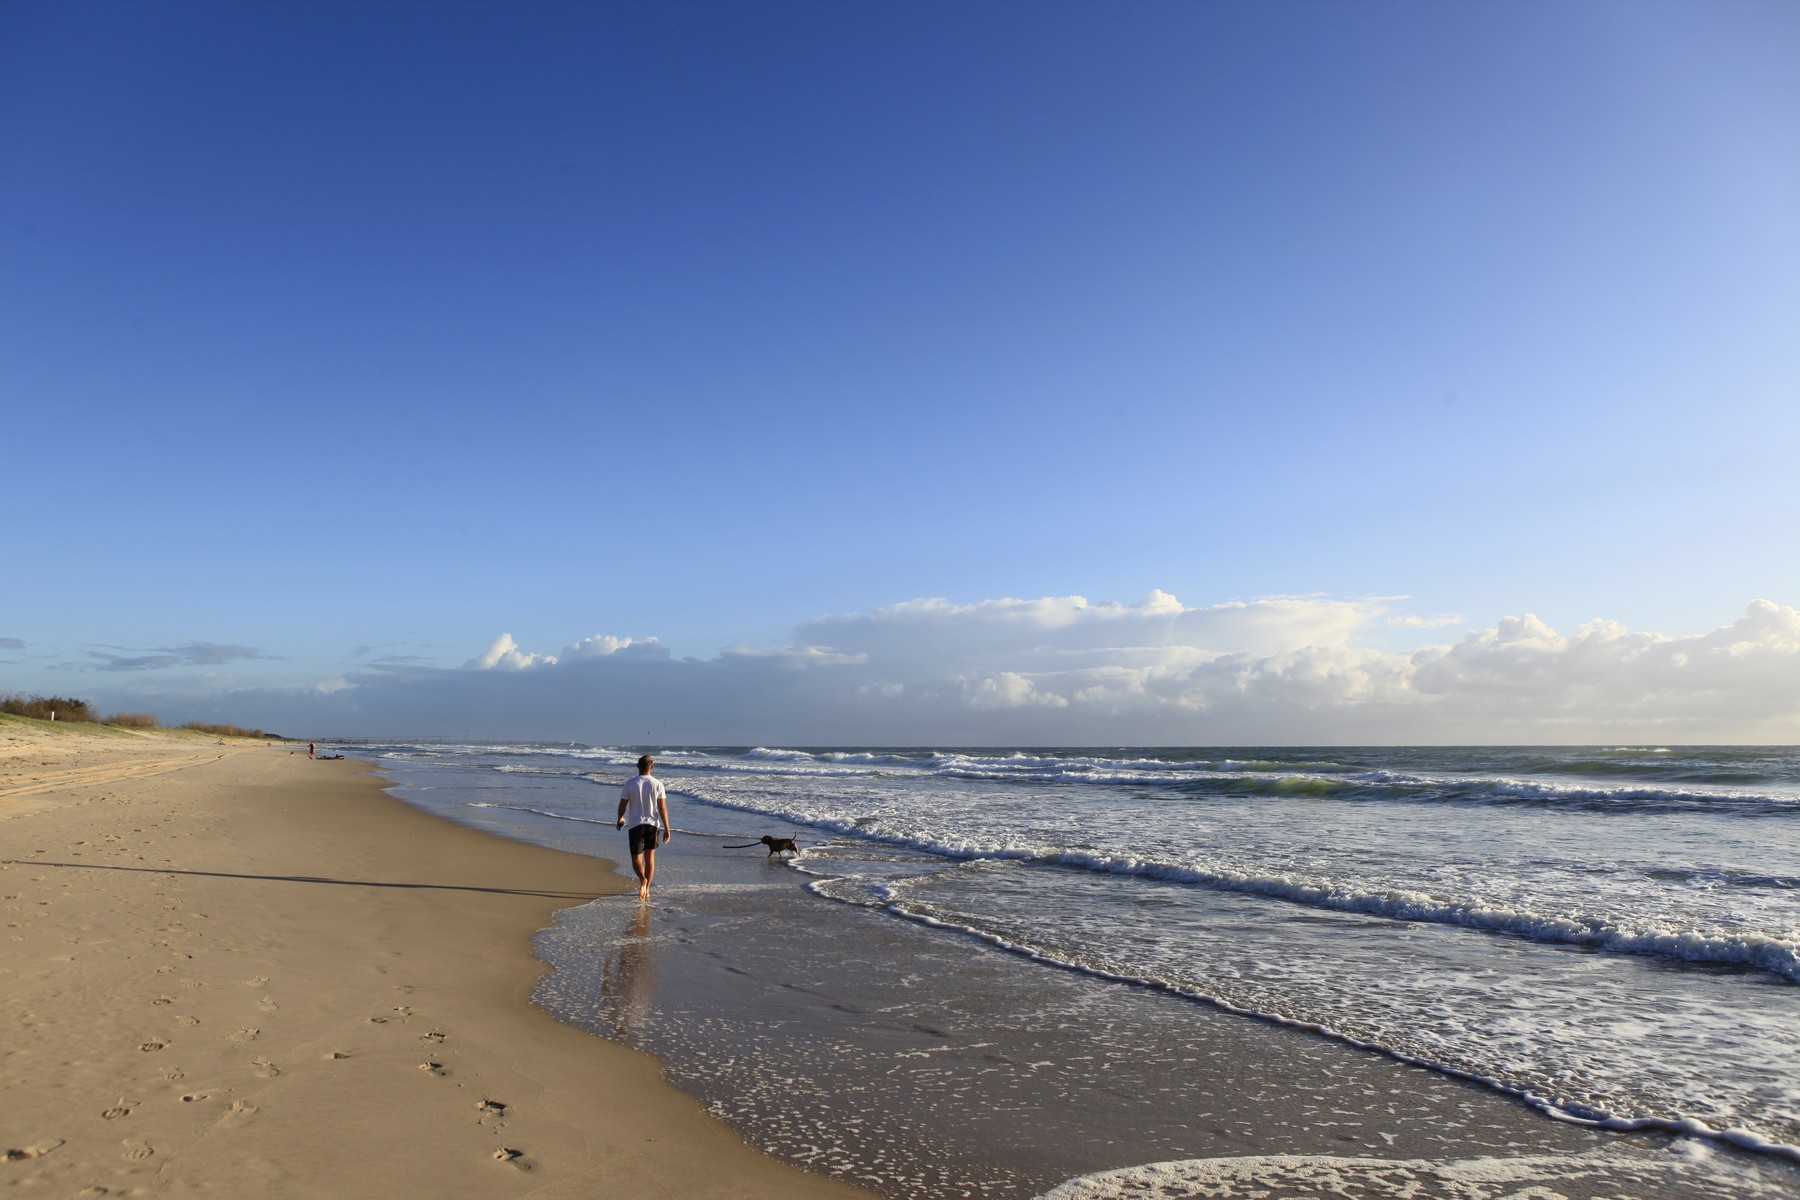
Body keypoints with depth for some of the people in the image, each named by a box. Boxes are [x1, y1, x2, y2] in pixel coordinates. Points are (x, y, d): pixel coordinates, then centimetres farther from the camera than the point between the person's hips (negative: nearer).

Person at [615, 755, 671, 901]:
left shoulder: (629, 784, -7)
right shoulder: (657, 784, -5)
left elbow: (622, 805, 0)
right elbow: (663, 808, -5)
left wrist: (620, 819, 21)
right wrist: (666, 828, 0)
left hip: (636, 825, -2)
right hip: (653, 824, 2)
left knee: (636, 858, 3)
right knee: (650, 858, 16)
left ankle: (642, 879, -26)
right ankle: (647, 890, 21)